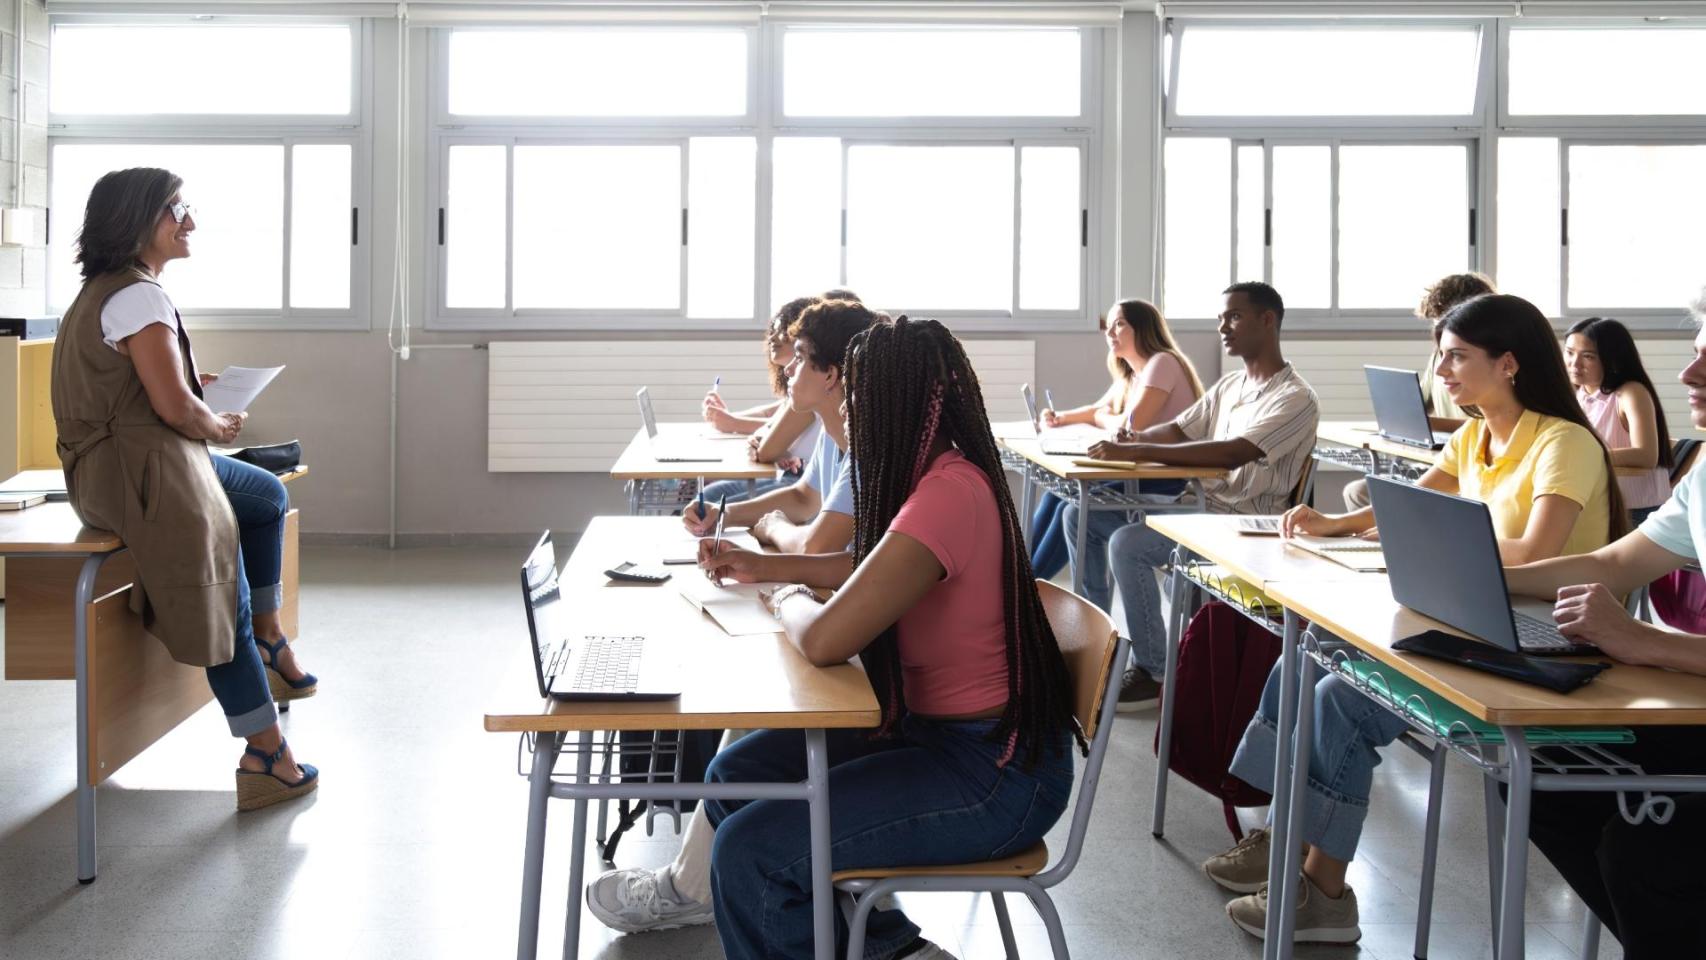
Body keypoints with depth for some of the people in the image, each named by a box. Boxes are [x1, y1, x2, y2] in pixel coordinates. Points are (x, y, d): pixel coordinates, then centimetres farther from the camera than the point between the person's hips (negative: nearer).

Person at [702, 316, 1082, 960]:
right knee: (734, 777, 8)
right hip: (932, 729, 10)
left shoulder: (949, 493, -25)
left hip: (994, 775, -10)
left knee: (750, 851, -17)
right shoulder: (937, 476, 5)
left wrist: (791, 600, -6)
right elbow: (867, 567, 26)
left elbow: (824, 640, -29)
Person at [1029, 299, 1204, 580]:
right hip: (1146, 472, 10)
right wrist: (1060, 418, 9)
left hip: (1171, 482, -10)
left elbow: (1131, 425, -21)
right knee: (1057, 494, -1)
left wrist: (1101, 419, 0)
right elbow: (1099, 410, 29)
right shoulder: (1129, 374, 17)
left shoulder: (1163, 364, -12)